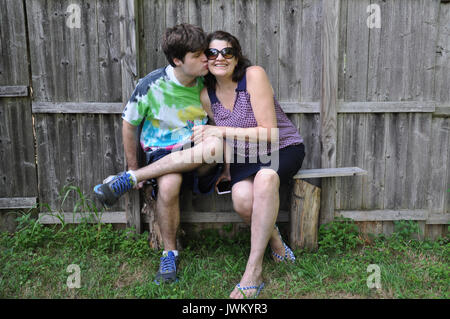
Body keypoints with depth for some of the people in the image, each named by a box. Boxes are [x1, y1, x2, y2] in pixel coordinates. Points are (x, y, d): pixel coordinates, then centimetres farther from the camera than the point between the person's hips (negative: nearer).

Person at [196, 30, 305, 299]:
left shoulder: (254, 75, -15)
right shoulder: (207, 95, 0)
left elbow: (269, 132, -20)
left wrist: (223, 131, -26)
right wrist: (227, 169, 1)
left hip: (283, 149, -3)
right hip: (245, 158, 4)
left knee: (265, 177, -39)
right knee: (242, 198, -31)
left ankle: (253, 271, -32)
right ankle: (274, 239, 3)